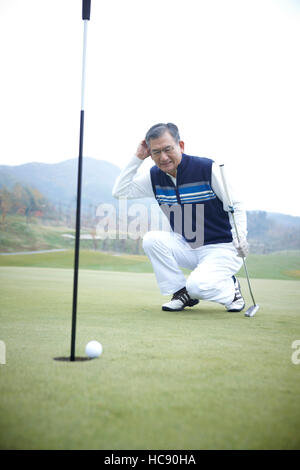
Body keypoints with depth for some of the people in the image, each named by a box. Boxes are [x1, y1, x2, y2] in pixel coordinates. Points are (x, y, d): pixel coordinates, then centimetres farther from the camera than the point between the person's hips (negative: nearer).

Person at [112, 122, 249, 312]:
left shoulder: (208, 168, -14)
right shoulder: (155, 176, 1)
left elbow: (236, 207, -10)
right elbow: (119, 191, -1)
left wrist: (240, 238, -26)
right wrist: (138, 158, -6)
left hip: (223, 249, -5)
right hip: (188, 249, 6)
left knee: (198, 285, -29)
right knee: (151, 239, -18)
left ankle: (230, 289, 6)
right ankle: (182, 292, -3)